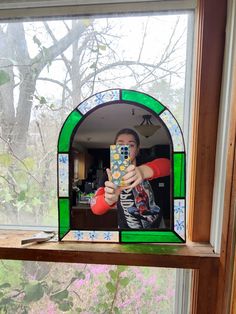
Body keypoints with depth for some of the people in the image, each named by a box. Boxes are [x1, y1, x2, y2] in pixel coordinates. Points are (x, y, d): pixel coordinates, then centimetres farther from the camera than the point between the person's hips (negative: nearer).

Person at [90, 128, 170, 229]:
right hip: (126, 227, 0)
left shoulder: (145, 166, -16)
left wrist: (144, 171, -58)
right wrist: (109, 199, -53)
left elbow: (166, 164, -38)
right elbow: (95, 207, -31)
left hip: (155, 224, 1)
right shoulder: (110, 175, -17)